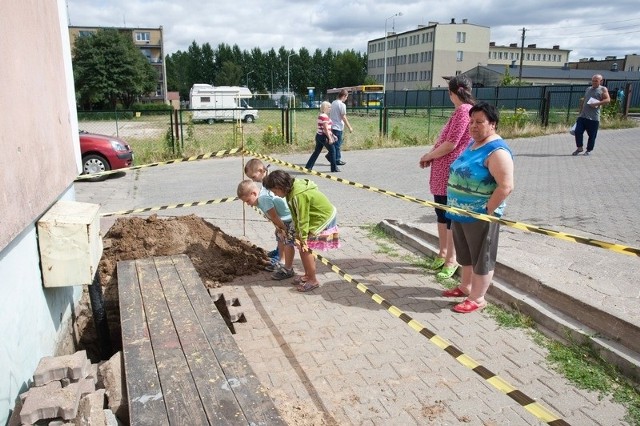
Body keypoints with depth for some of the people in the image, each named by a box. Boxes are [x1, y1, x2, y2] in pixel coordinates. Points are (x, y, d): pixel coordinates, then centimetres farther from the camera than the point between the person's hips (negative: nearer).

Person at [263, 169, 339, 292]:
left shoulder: (298, 195, -31)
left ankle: (313, 281, 6)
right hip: (319, 217, 9)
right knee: (302, 246, 11)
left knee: (304, 248, -7)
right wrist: (298, 232, 1)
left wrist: (303, 238, -16)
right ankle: (308, 275, 26)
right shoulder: (293, 188, -1)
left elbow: (303, 218, -24)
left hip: (324, 219, -9)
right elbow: (297, 215, 3)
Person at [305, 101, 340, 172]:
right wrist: (330, 138, -19)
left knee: (316, 152, 11)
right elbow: (326, 129, -21)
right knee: (332, 151, 4)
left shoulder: (320, 115, 15)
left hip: (319, 135, 10)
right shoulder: (324, 116, -17)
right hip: (324, 136, -10)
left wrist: (332, 135, 24)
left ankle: (308, 167, 8)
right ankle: (334, 168, 12)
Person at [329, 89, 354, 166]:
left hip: (332, 126, 8)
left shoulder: (333, 103, 11)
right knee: (338, 144, 0)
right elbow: (343, 117, -16)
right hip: (338, 127, -8)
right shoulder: (342, 105, -14)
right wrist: (349, 127, -9)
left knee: (337, 143, 18)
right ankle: (337, 160, 7)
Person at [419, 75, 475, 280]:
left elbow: (450, 144, -21)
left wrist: (429, 156, -7)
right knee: (441, 212, 17)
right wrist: (431, 155, 4)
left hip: (451, 172, -10)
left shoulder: (463, 110, -17)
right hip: (443, 171, 10)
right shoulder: (465, 110, 16)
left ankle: (451, 259, 11)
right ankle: (442, 253, 30)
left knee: (451, 215, -1)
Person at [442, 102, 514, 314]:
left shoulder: (496, 151, -19)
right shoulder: (473, 144, 10)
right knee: (465, 253, 22)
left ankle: (477, 298, 19)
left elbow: (506, 186, -25)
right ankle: (465, 287, 39)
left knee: (481, 257, 6)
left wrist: (487, 211, -21)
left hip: (479, 216, -9)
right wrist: (455, 206, 14)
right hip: (460, 212, 9)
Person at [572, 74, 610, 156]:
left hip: (594, 118, -4)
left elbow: (608, 100, -9)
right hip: (582, 116, 4)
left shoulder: (603, 89, 3)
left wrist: (596, 104, -20)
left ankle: (589, 150, 16)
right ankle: (579, 148, 10)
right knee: (578, 131, -6)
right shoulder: (588, 89, 18)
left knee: (592, 135, 2)